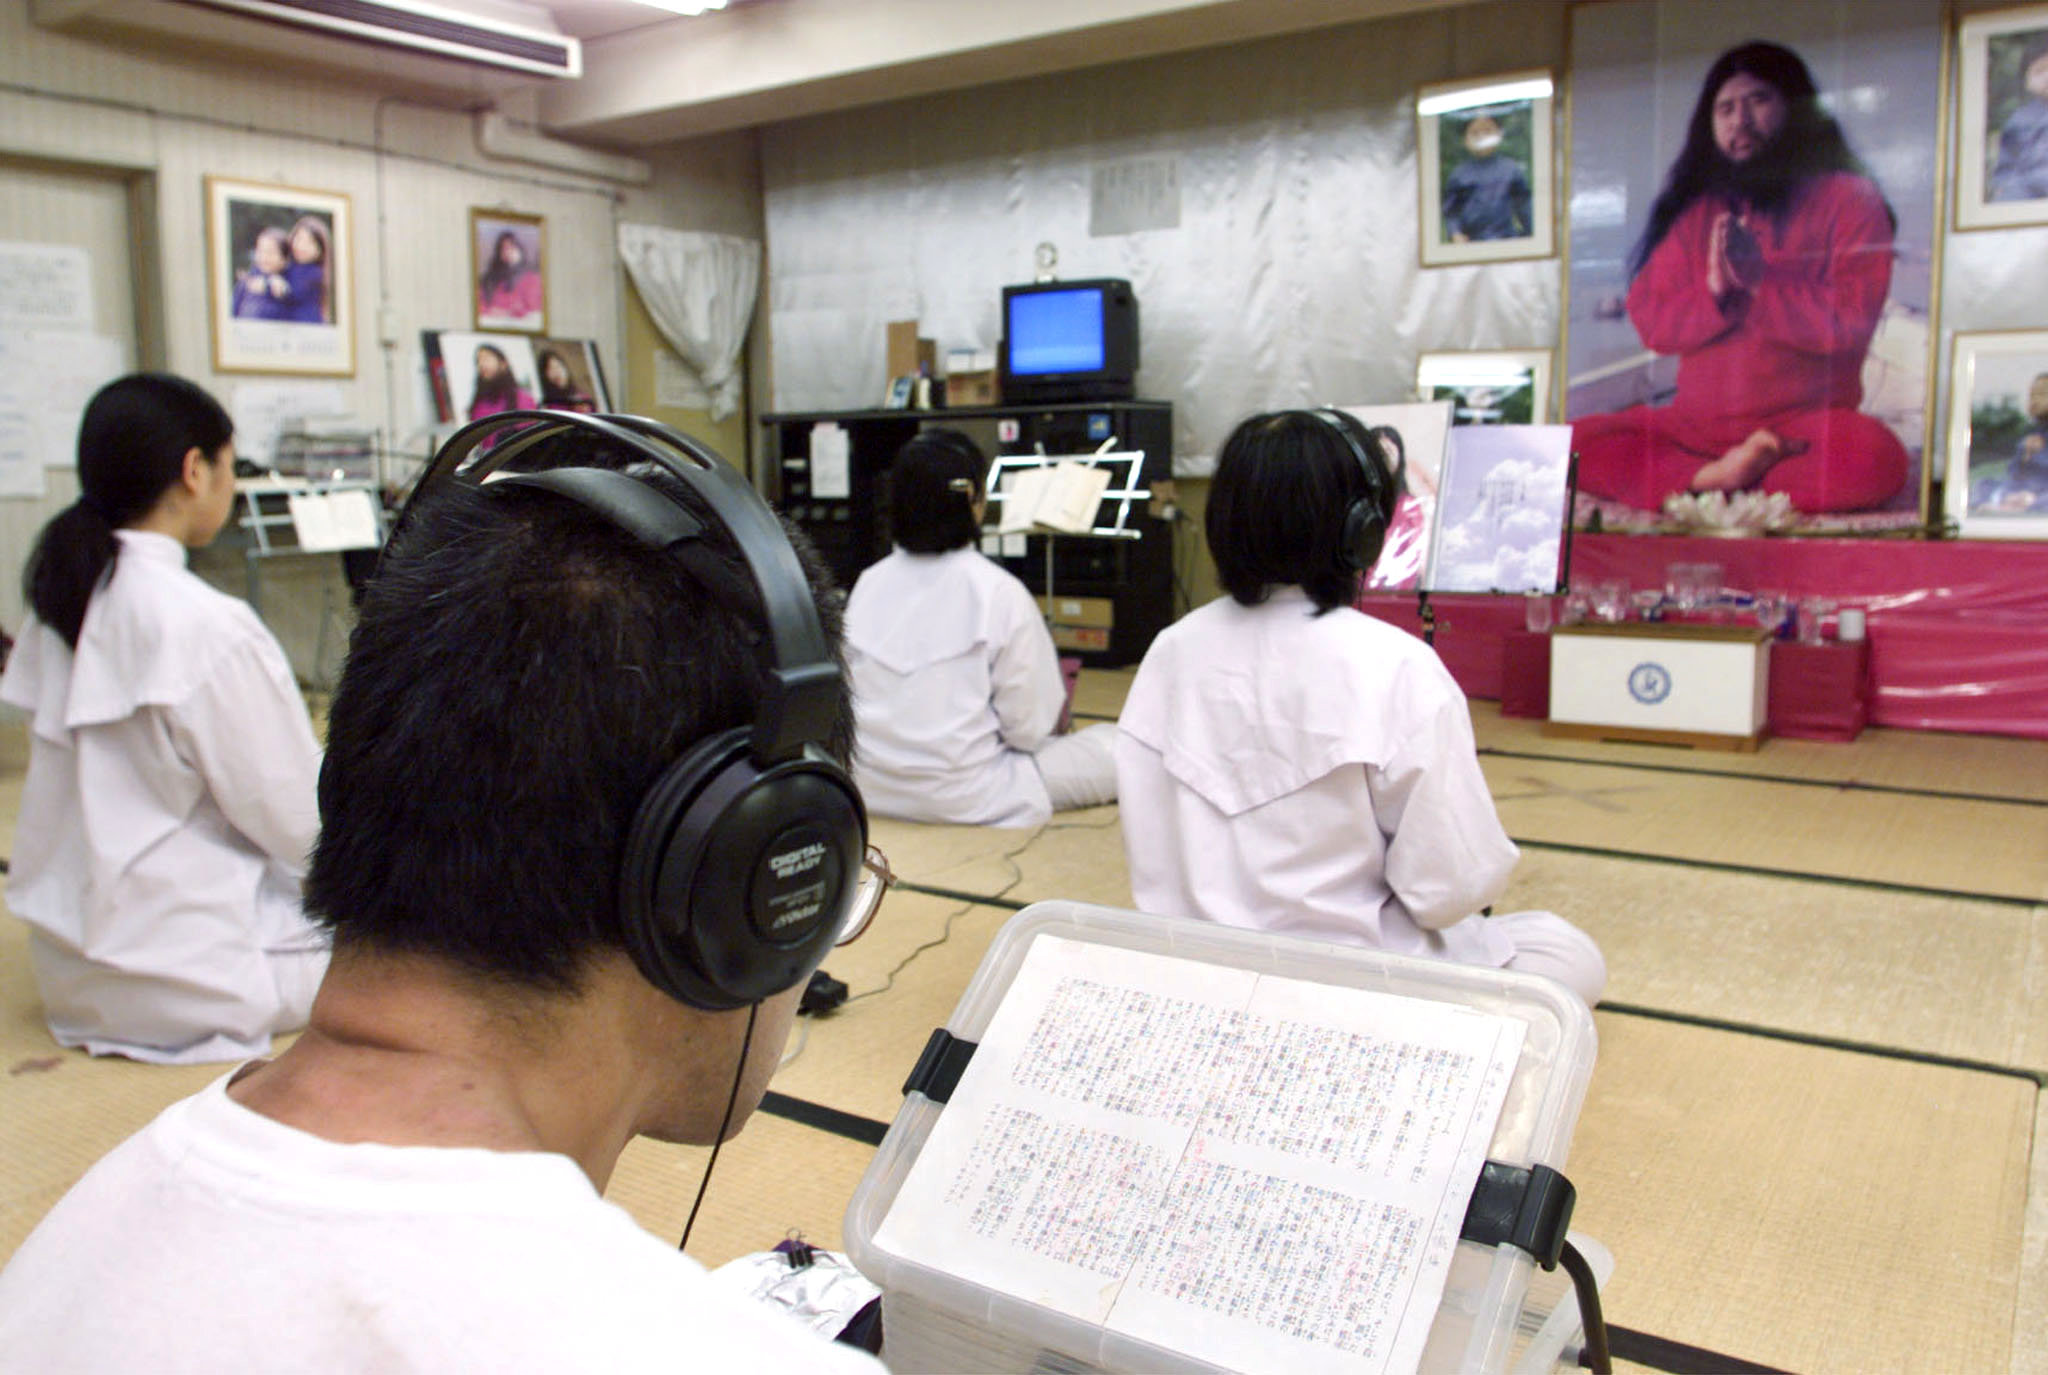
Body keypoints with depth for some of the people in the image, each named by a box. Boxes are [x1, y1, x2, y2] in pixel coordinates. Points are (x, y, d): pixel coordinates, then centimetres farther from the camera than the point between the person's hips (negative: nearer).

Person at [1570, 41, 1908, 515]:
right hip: (1695, 422, 3)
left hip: (1804, 423, -3)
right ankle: (1717, 476, -24)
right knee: (1577, 443, -18)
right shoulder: (1694, 211, 16)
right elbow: (1649, 320, 5)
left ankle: (1703, 483, -24)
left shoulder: (1847, 197, 6)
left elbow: (1852, 320, -8)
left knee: (1875, 457, -36)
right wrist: (1714, 292, -12)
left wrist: (1757, 280, -11)